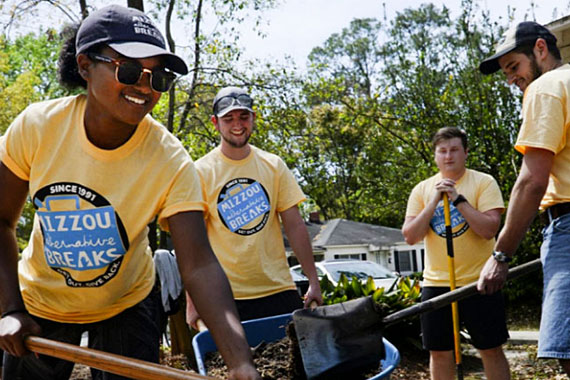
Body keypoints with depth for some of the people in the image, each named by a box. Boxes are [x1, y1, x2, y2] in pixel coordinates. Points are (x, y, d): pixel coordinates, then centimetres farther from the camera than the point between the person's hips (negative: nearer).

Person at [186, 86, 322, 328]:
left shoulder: (273, 166, 7)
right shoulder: (201, 172, -2)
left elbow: (295, 226, 7)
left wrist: (313, 281, 1)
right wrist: (193, 301, -8)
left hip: (279, 290, 3)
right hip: (226, 296, -2)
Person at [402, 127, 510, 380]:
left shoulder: (484, 182, -2)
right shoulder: (422, 190, 7)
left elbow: (489, 229, -15)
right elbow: (410, 237, -3)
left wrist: (458, 199, -18)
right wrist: (434, 201, -11)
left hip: (478, 281, -3)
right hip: (436, 283, 3)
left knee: (491, 350, 2)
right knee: (439, 352, 8)